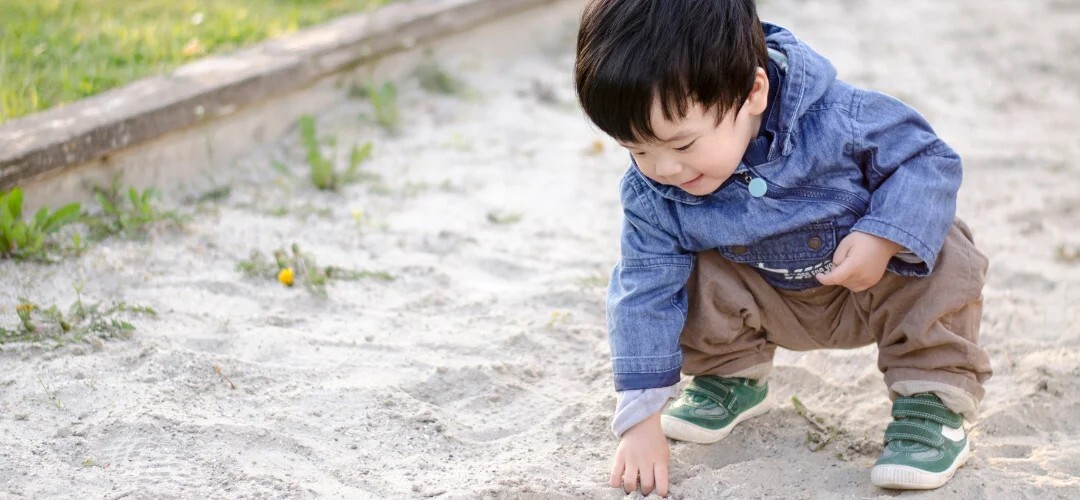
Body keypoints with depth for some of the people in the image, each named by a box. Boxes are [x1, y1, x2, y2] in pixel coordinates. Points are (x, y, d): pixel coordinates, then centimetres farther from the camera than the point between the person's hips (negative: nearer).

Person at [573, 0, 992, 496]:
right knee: (700, 279, -23)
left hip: (873, 279, -2)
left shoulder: (836, 120, -34)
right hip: (774, 305, 3)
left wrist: (882, 240, -38)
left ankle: (934, 402, -12)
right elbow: (643, 291, -18)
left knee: (945, 262, -29)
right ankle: (732, 377, 7)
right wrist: (641, 420, -20)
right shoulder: (650, 192, -24)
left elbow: (928, 158, -20)